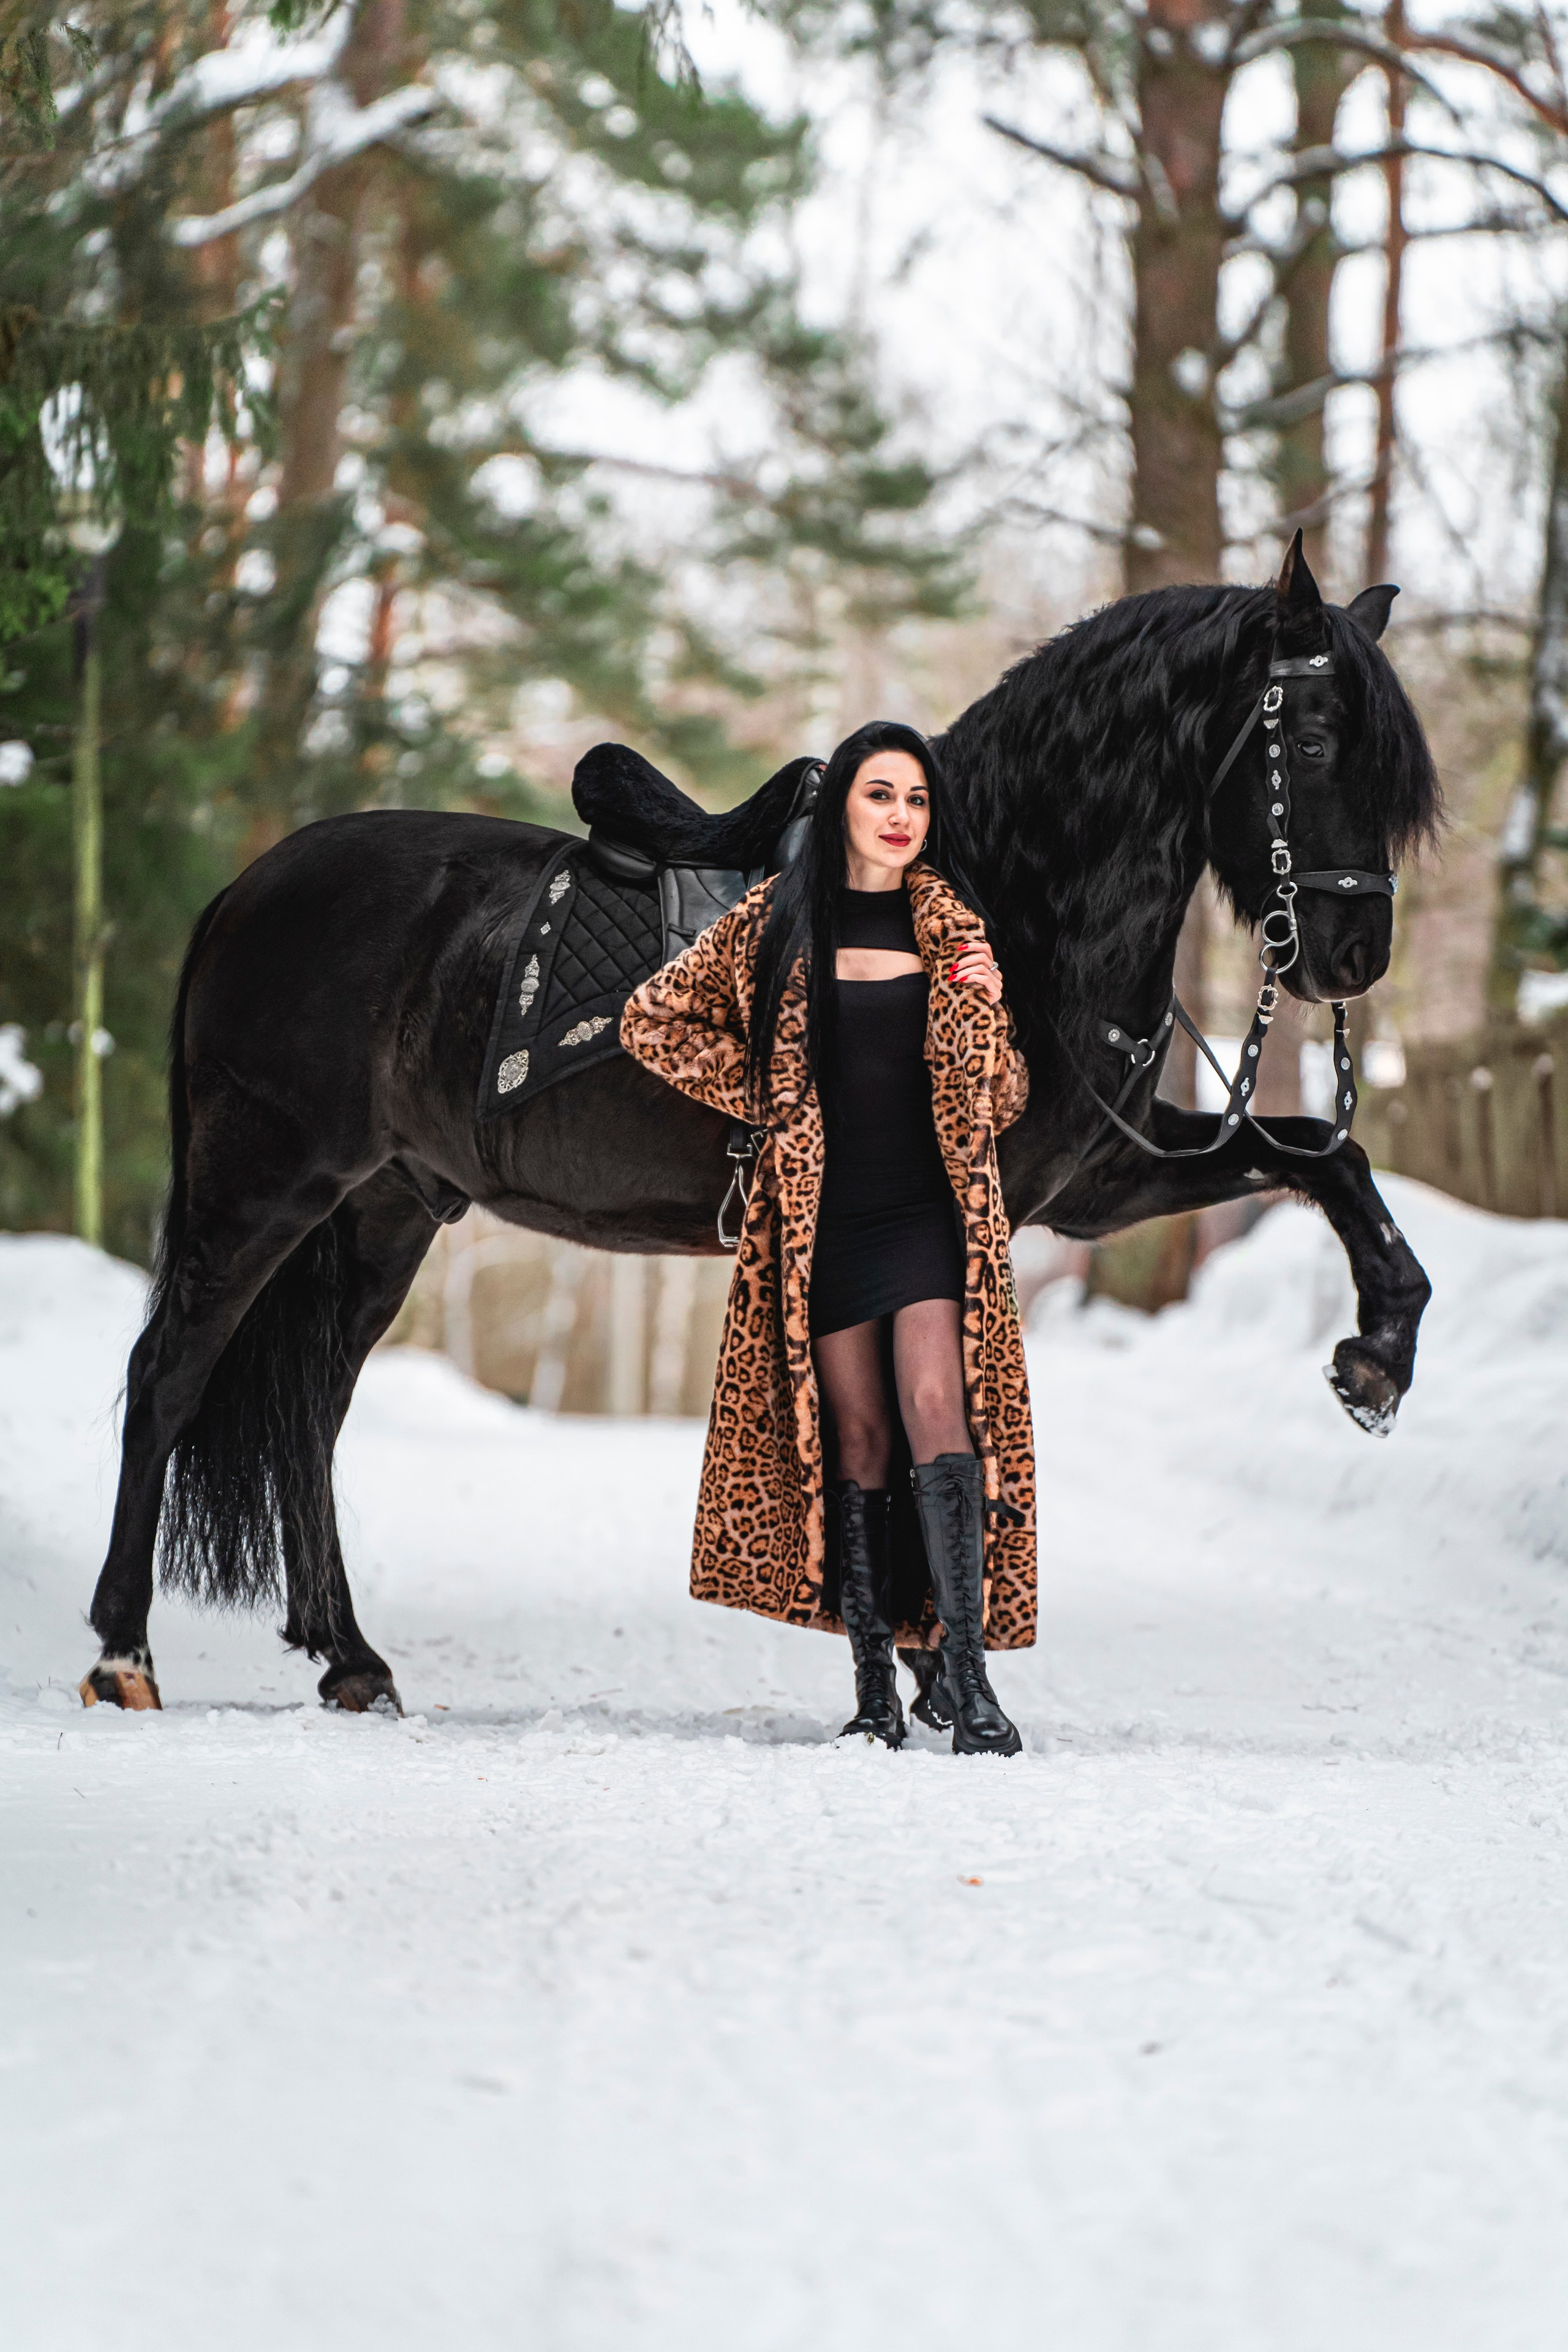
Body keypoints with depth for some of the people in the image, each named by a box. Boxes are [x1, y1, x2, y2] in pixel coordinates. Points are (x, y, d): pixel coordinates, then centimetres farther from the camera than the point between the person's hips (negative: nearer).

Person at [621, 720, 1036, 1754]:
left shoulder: (950, 928, 8)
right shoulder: (774, 925, 4)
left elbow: (999, 1100, 12)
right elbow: (653, 1019, 13)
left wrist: (988, 1011, -7)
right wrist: (763, 1095, 6)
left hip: (931, 1210, 0)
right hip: (823, 1219, 0)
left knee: (938, 1408, -17)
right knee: (857, 1438, 2)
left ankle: (963, 1667, -20)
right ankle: (876, 1687, 6)